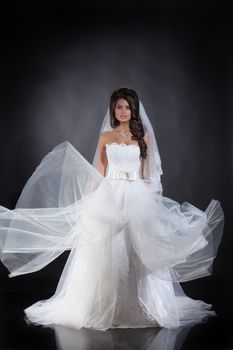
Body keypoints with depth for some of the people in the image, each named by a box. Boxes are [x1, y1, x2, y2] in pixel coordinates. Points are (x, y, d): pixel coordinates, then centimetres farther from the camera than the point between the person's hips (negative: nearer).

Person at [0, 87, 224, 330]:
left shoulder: (143, 136, 8)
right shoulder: (105, 136, 8)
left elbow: (147, 173, 8)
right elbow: (99, 172, 8)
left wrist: (149, 200, 0)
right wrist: (94, 201, 1)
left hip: (137, 197, 0)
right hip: (110, 196, 0)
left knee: (138, 252, 0)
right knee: (106, 251, -1)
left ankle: (140, 306, 12)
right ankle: (103, 307, 9)